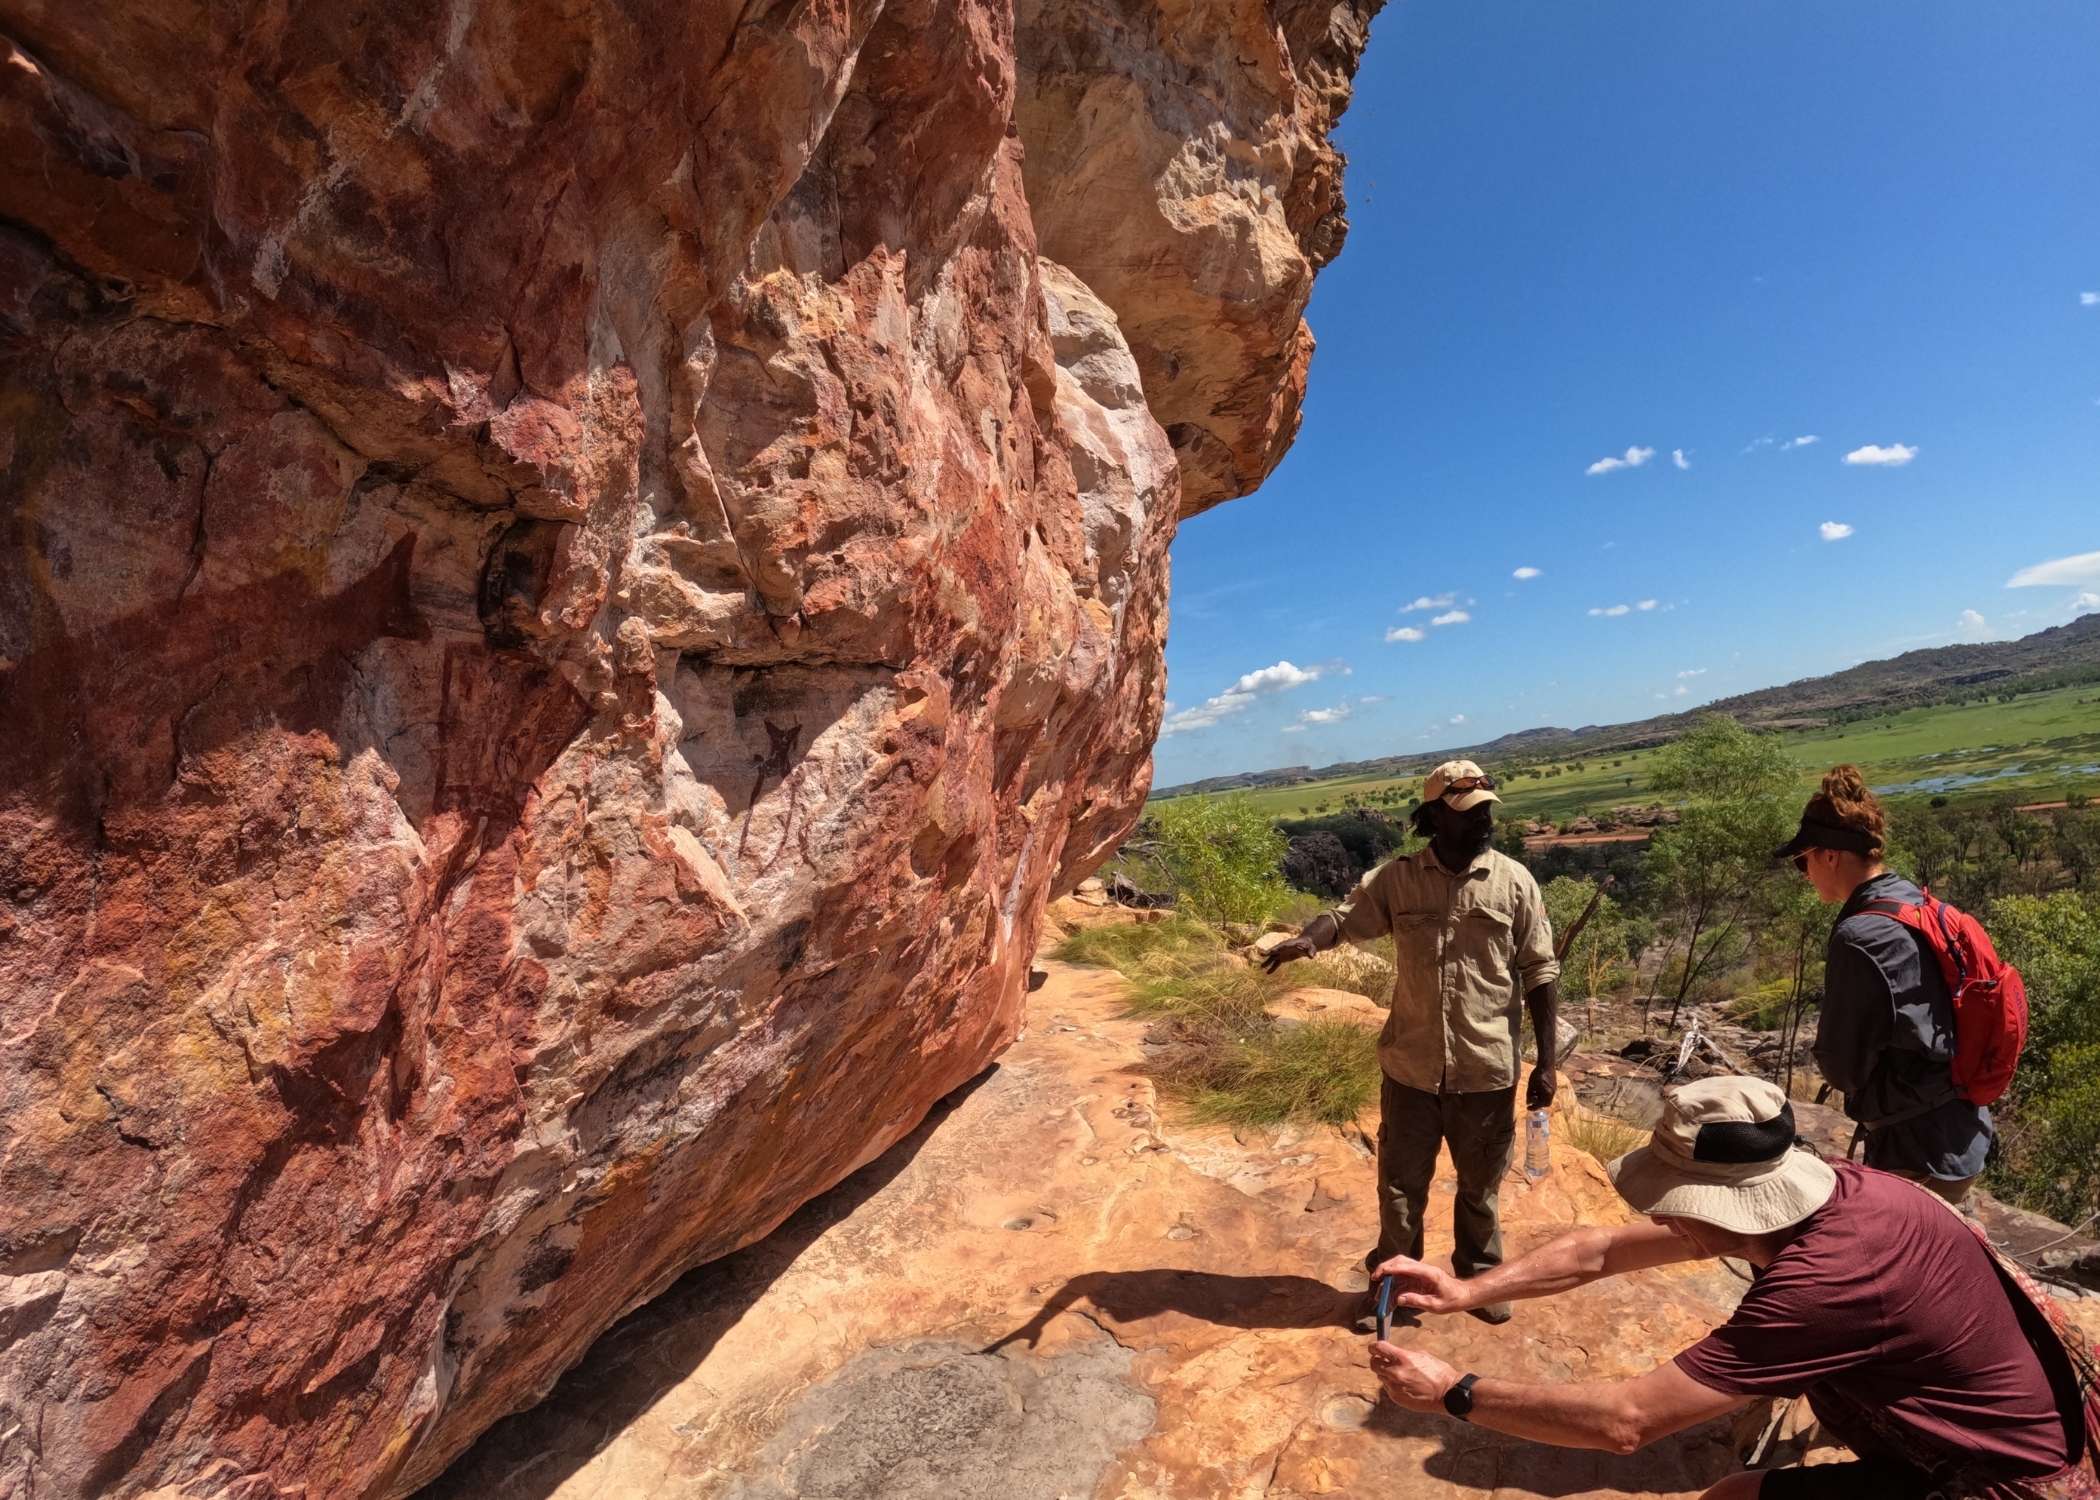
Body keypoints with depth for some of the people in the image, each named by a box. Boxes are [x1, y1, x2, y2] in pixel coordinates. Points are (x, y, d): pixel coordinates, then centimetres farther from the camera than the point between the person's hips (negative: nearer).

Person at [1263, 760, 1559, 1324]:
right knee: (1401, 1183, 16)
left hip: (1486, 1071, 0)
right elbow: (1346, 916, -4)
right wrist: (1309, 938, -29)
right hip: (1410, 1067, 1)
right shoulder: (1397, 878, -6)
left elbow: (1539, 973, -3)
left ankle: (1479, 1278, 45)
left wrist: (1545, 1061, -3)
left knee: (1480, 1187, 20)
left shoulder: (1514, 882, -7)